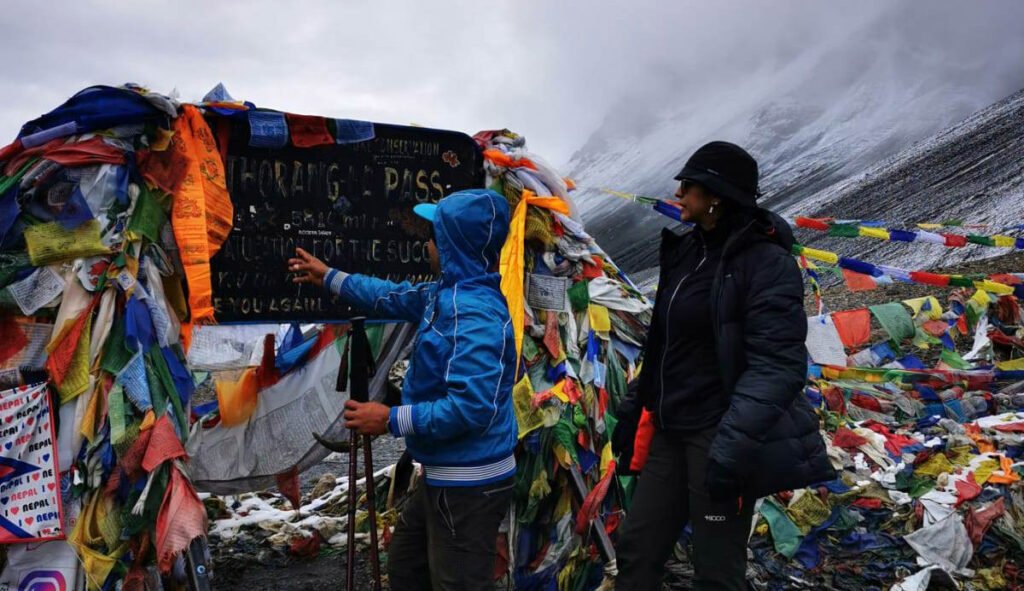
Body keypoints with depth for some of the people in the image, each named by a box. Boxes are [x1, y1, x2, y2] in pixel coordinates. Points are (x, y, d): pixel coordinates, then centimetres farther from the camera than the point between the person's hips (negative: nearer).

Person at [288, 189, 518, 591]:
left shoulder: (476, 316, -27)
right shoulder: (447, 294, 5)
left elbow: (470, 407, -32)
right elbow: (395, 298, 22)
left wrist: (391, 420, -22)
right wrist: (329, 277, 31)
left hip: (468, 484, -11)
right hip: (443, 476, 11)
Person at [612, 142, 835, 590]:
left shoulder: (766, 262, -13)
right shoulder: (687, 252, 10)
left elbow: (778, 365, -21)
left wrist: (734, 444, -29)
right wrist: (632, 410, 18)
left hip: (719, 434, -7)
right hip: (671, 432, 8)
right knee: (636, 551, 11)